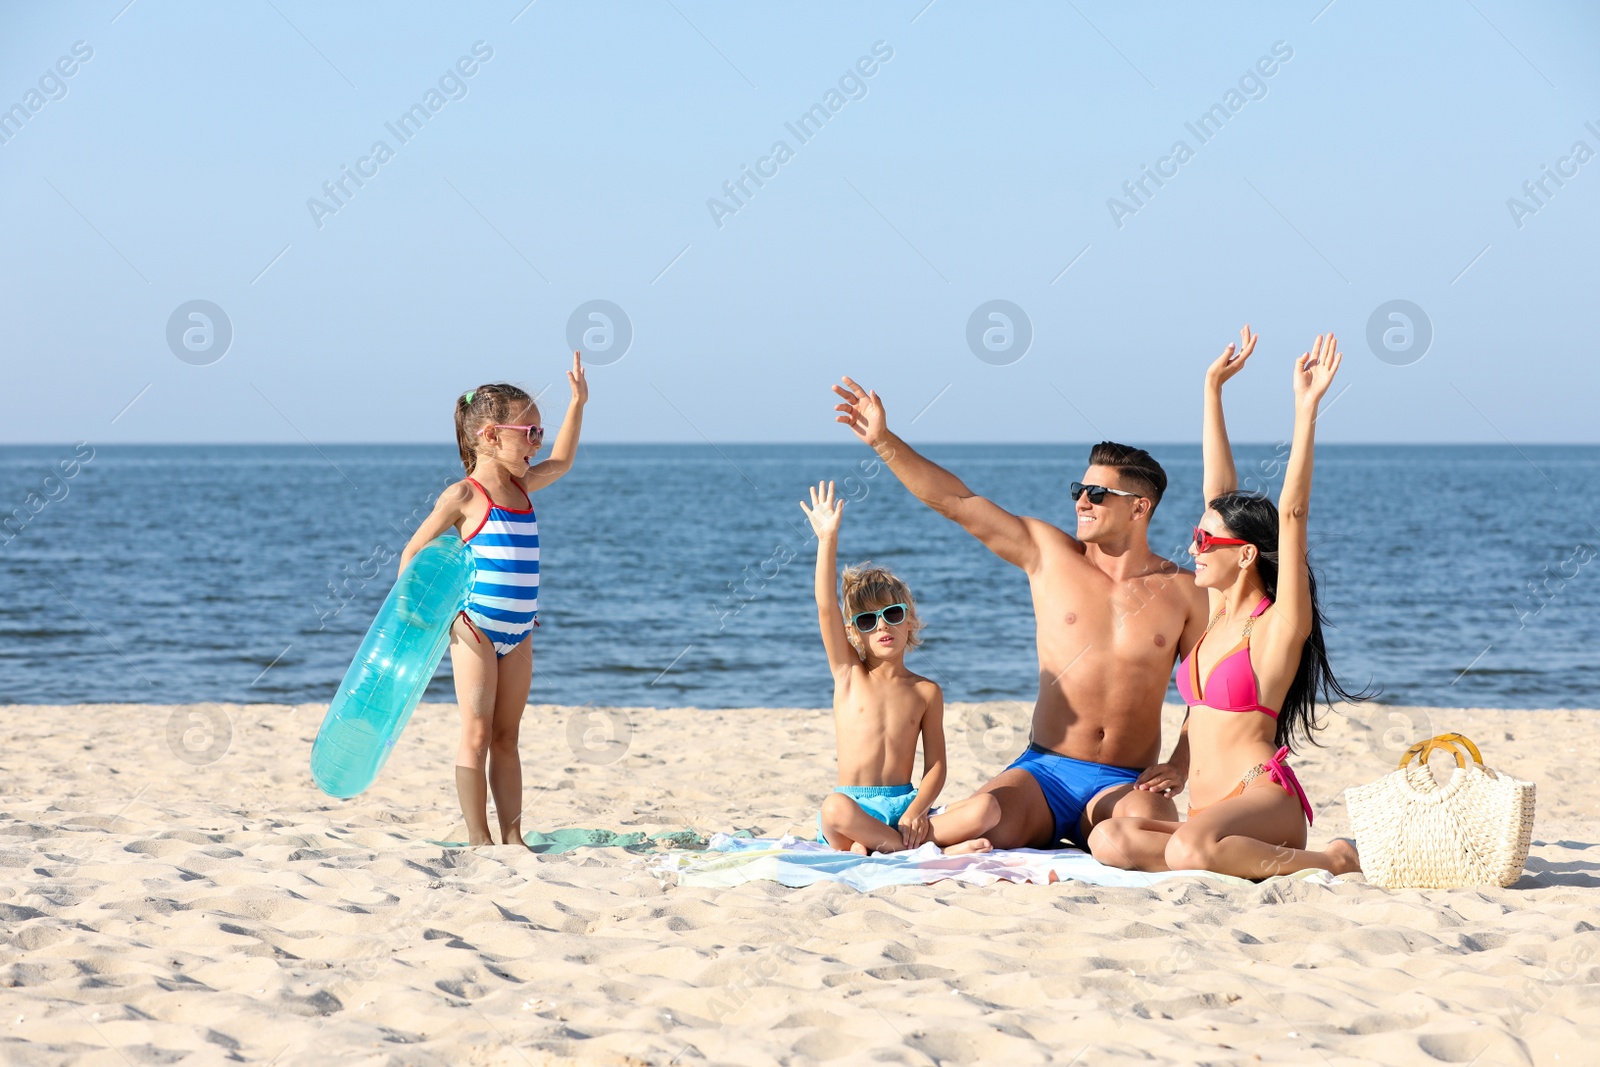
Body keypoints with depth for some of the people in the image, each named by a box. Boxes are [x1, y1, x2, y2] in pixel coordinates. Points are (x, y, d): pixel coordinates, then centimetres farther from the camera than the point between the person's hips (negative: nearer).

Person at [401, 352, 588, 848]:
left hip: (517, 633, 7)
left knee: (506, 737, 9)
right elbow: (414, 551, -4)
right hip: (475, 628, -7)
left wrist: (577, 405, 23)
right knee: (477, 736, -4)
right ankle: (479, 840, -2)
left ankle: (512, 838, 11)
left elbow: (560, 462, 30)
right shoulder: (464, 496, -9)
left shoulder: (521, 487, 11)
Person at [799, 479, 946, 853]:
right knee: (834, 810, -39)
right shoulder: (848, 675, 9)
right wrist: (828, 539, -12)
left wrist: (917, 811, -16)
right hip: (854, 805, -1)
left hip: (901, 805, 1)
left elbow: (935, 766, 4)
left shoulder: (926, 692, 9)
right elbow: (826, 608, -3)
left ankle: (870, 844, -28)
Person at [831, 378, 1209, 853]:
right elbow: (956, 501, 4)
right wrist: (884, 441, -3)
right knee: (983, 814, -34)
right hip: (1044, 773, -1)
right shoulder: (1049, 554, 6)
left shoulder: (1183, 592, 5)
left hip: (1122, 786, 1)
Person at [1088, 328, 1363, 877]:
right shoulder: (1219, 612, 16)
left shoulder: (1278, 625, -5)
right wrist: (1213, 389, 22)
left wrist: (1306, 409, -21)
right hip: (1209, 814, 6)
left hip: (1264, 803, -6)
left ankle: (1334, 862, -14)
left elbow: (1291, 514, -15)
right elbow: (1220, 492, 19)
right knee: (1109, 840, -22)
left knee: (1189, 850, -38)